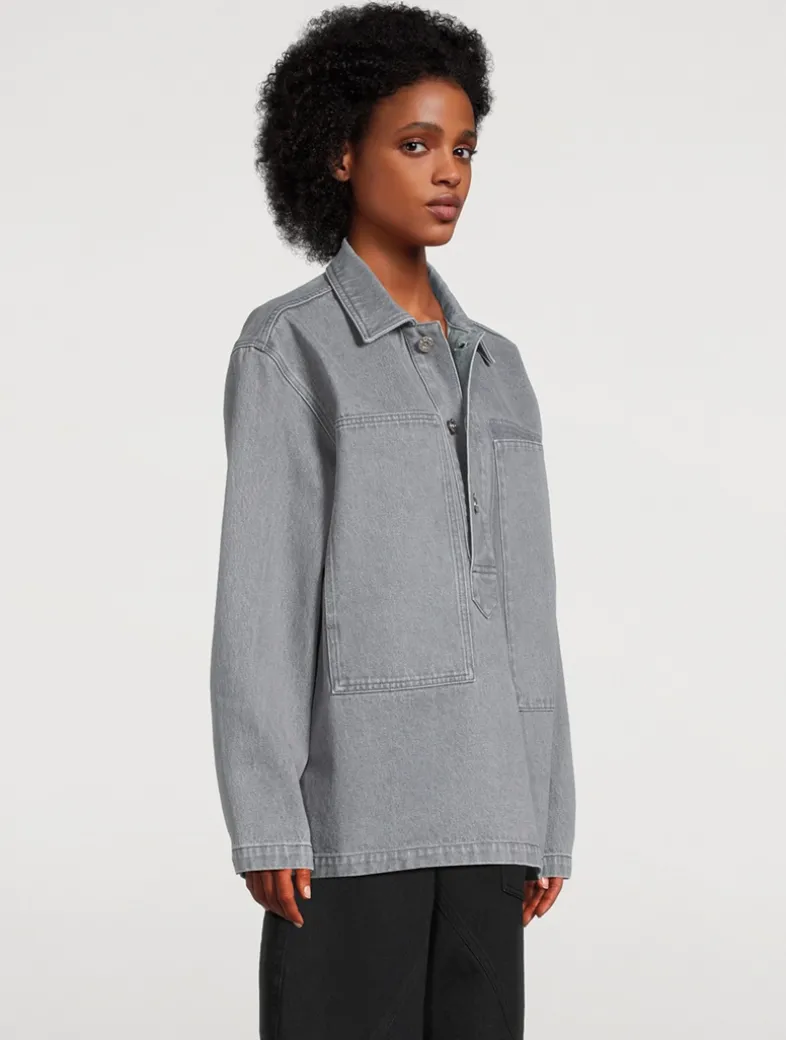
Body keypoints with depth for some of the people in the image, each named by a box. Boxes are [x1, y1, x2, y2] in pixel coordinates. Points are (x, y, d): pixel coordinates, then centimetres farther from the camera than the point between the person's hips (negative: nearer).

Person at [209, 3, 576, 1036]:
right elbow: (259, 594, -8)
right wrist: (266, 822, -14)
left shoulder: (494, 364, 16)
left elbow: (519, 602, 15)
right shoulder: (287, 347, -3)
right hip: (353, 781, -6)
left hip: (475, 793, 6)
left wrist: (544, 816, 11)